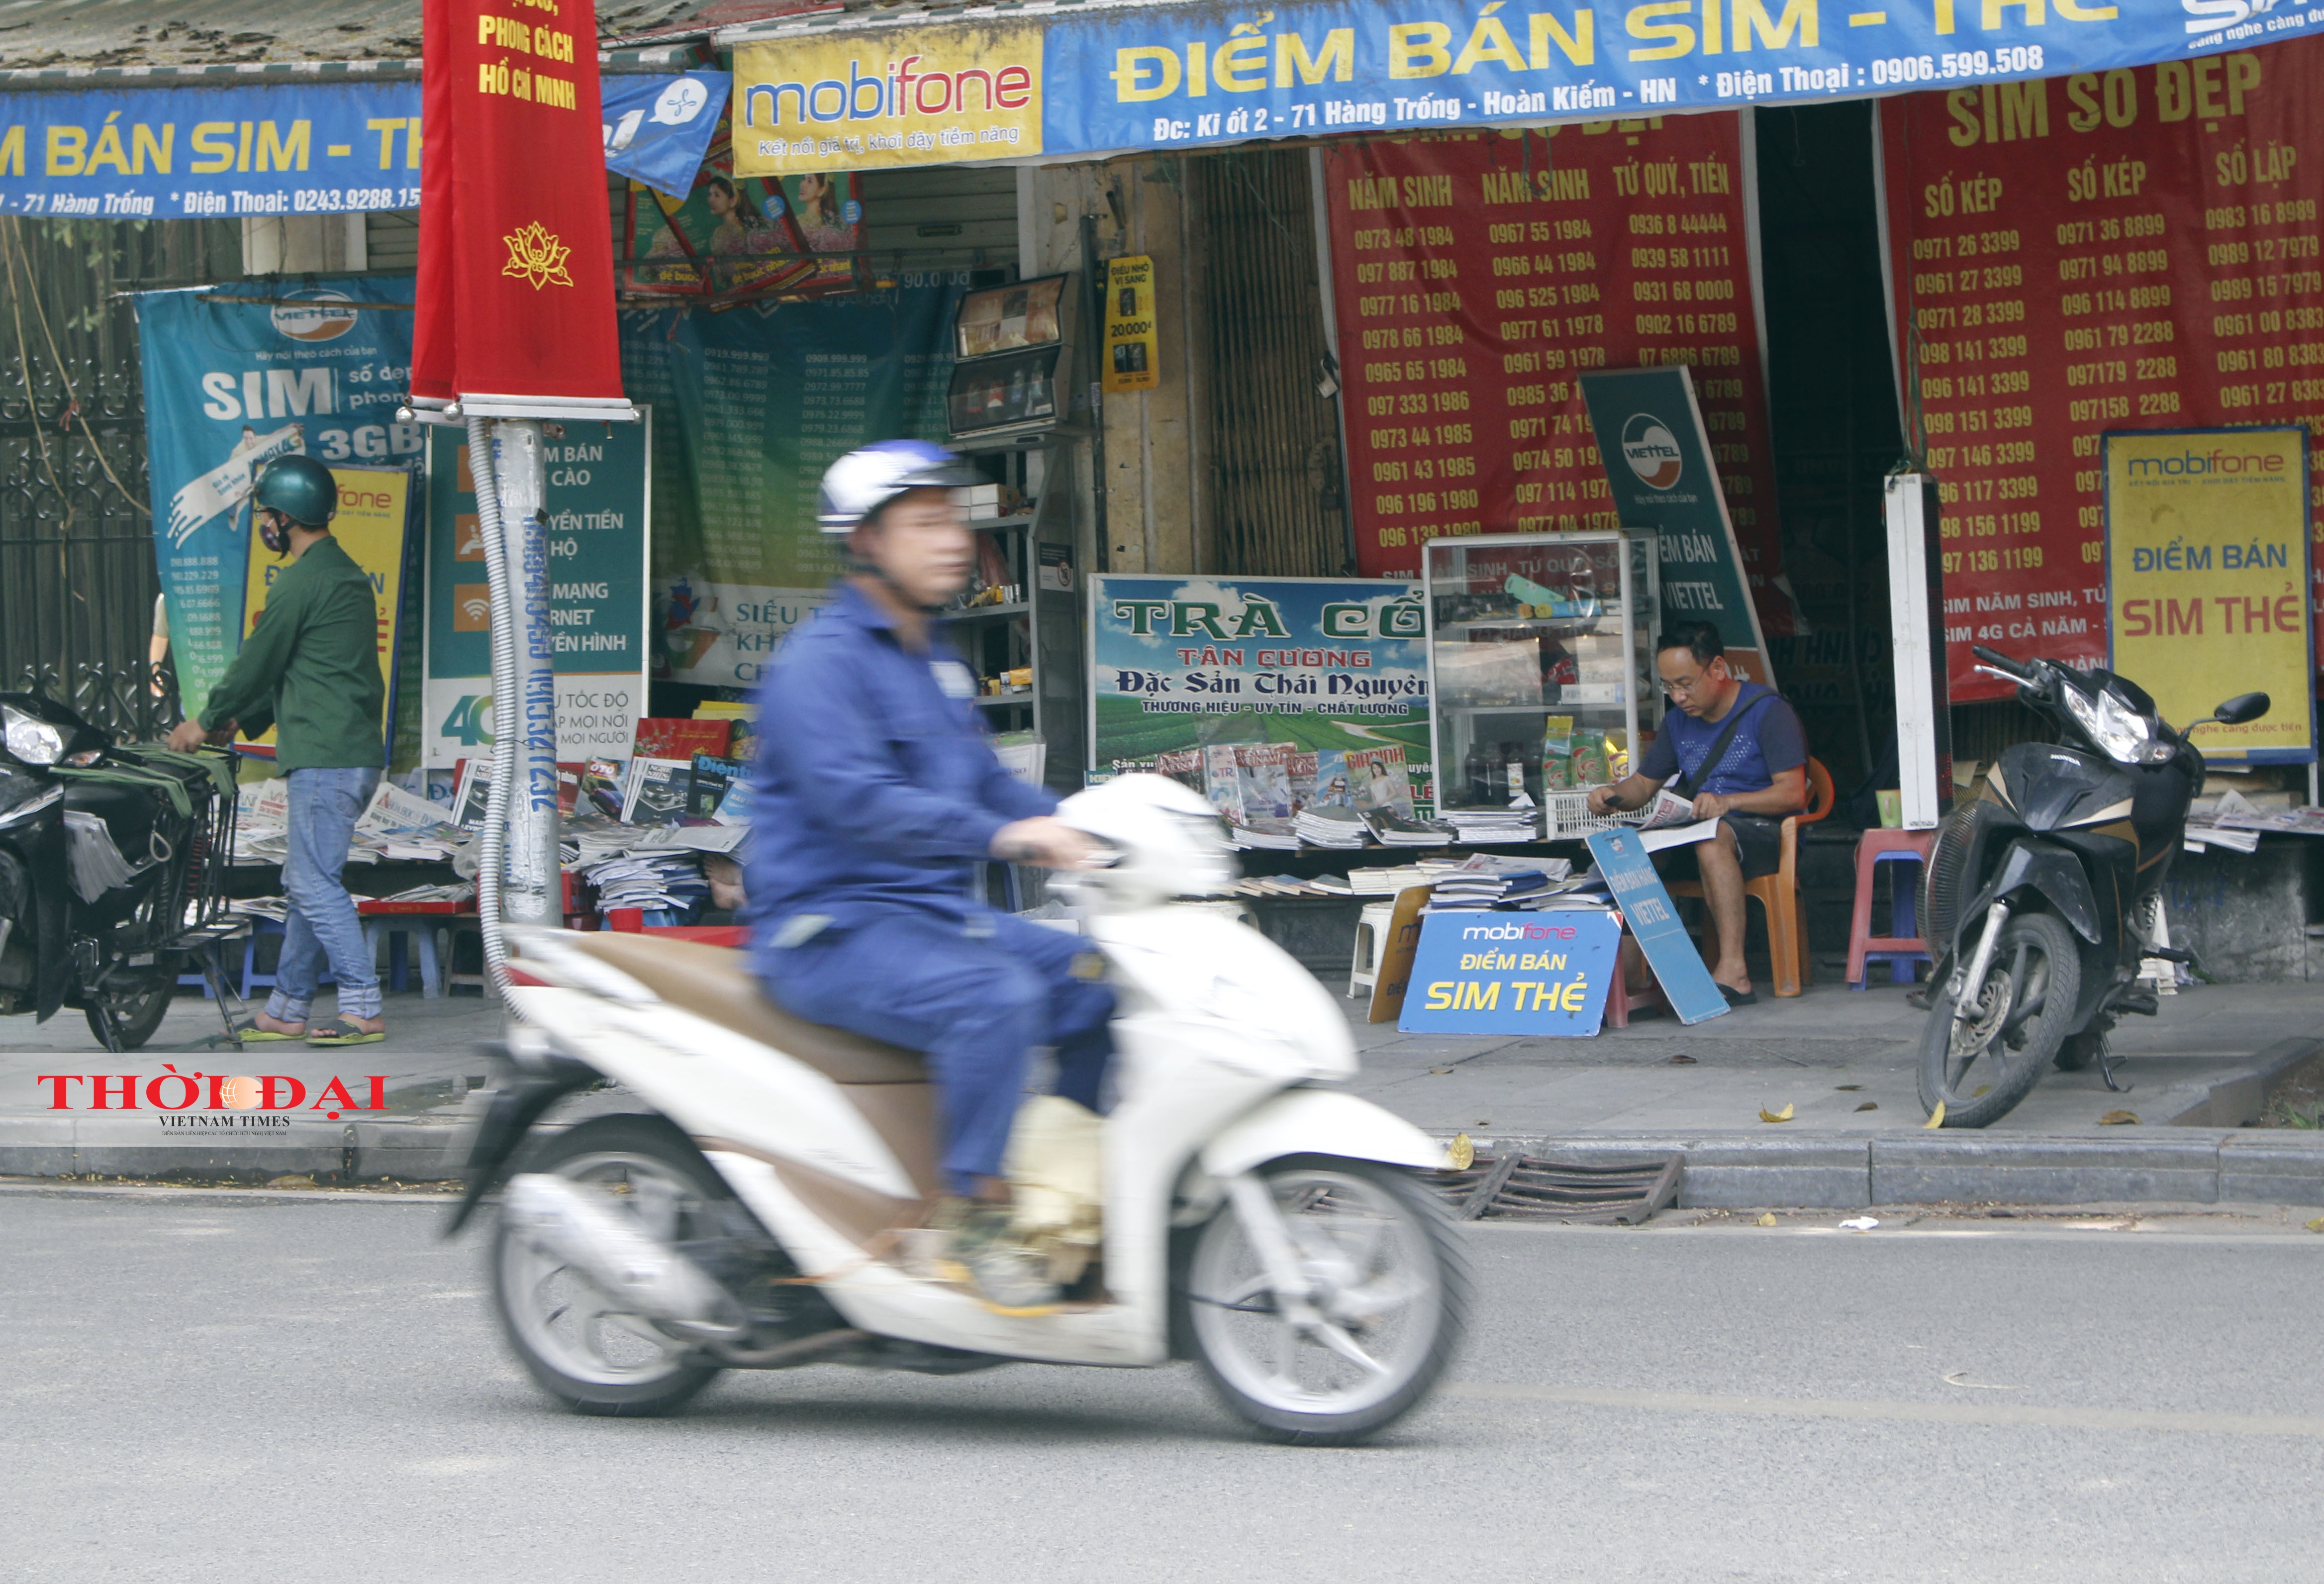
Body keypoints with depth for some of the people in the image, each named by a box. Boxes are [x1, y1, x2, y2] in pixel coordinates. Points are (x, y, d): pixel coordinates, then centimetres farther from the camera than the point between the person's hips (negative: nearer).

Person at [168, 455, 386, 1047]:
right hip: (357, 751, 10)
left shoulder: (302, 582, -13)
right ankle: (286, 1010, 18)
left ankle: (363, 1010, -12)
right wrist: (242, 722, 25)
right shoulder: (346, 574, 19)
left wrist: (207, 723, 7)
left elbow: (257, 662, -7)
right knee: (305, 882, 14)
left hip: (324, 756, -10)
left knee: (316, 883, -9)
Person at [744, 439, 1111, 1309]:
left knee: (1098, 988, 2)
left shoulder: (933, 661, 19)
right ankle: (975, 1213, -24)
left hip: (932, 911, 10)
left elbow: (983, 780, 25)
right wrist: (1001, 835, -36)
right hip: (832, 927, -9)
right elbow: (853, 798, -27)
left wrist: (1080, 830, 6)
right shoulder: (819, 663, -13)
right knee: (993, 996, -32)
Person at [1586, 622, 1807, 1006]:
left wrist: (1727, 802, -29)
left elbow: (1793, 793, -15)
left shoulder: (1769, 711, -6)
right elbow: (1644, 784, 20)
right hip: (1697, 832, 7)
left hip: (1763, 833, -7)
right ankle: (1627, 974, -27)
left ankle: (1733, 972, -49)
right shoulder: (1679, 722, 16)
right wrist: (1614, 794, -5)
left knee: (1713, 839, -41)